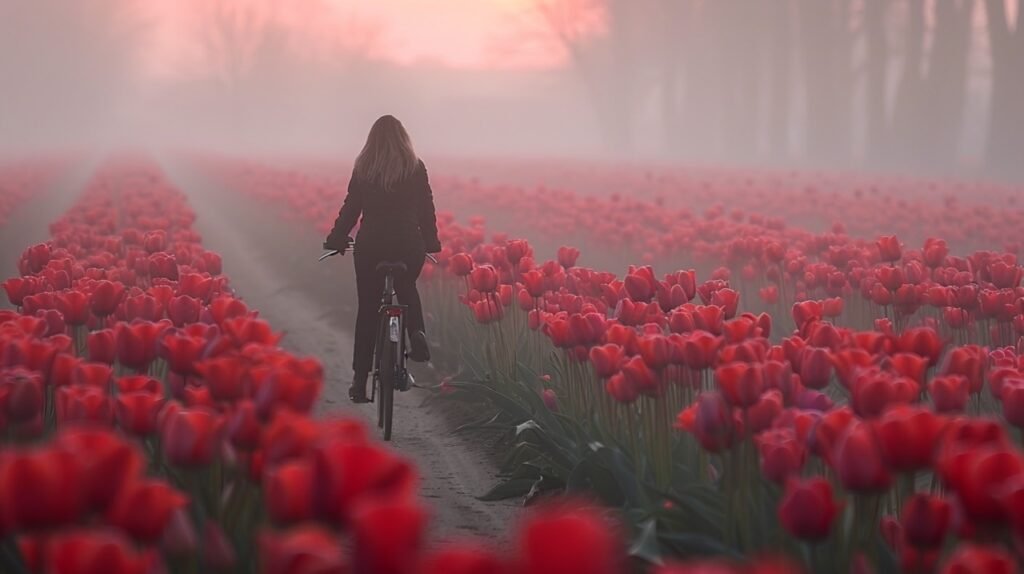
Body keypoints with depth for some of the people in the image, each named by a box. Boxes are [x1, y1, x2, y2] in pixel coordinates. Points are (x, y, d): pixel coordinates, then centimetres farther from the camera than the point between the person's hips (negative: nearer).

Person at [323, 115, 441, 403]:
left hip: (370, 247, 0)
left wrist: (336, 239, 13)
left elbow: (351, 207, 1)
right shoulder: (415, 168, -1)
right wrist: (431, 241, 16)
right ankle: (417, 333, 0)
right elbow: (427, 209, 3)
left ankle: (360, 381, 5)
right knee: (407, 289, 30)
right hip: (409, 247, 0)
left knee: (367, 310, 8)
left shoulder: (363, 169, 0)